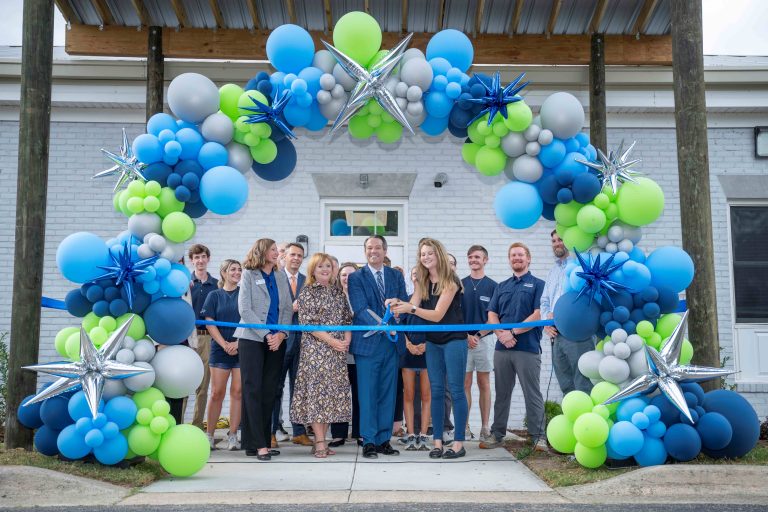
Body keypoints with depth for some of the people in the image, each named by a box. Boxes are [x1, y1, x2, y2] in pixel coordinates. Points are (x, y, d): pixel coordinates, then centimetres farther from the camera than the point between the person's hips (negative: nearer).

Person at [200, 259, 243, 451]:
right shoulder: (214, 295, 9)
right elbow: (209, 323, 2)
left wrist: (238, 342, -10)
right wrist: (224, 344, -9)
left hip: (242, 348, 0)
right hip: (220, 348, 0)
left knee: (237, 392, -1)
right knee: (217, 393, -1)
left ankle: (232, 436, 5)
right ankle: (210, 435, 8)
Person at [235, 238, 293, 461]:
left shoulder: (281, 276, 15)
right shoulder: (249, 275, 2)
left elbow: (288, 307, 9)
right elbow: (245, 309, -6)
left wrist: (281, 334, -7)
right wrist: (266, 335, -13)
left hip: (276, 340, 4)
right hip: (252, 339, -4)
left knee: (269, 392, 3)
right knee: (253, 390, -6)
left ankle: (263, 441, 9)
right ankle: (257, 444, -7)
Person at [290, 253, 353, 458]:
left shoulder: (338, 292, 14)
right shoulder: (307, 293, -2)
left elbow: (347, 318, 14)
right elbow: (307, 322, -9)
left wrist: (347, 340, -4)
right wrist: (331, 341, -15)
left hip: (338, 350, 5)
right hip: (316, 349, -5)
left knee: (333, 392, 4)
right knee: (317, 391, -6)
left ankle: (320, 440, 11)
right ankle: (320, 443, -4)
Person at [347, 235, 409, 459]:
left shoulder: (396, 276, 13)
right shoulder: (356, 278, 0)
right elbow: (361, 308, -11)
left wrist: (396, 303, -17)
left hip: (392, 341, 4)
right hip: (368, 342, -3)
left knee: (388, 393, 8)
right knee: (367, 394, 0)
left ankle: (384, 440, 16)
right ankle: (369, 442, 7)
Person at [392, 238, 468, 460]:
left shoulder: (450, 281, -13)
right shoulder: (422, 282, 7)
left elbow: (437, 314, -19)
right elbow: (412, 306, -2)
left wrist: (411, 308, -30)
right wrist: (398, 306, -23)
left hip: (453, 340, -6)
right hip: (433, 342, 6)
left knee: (456, 390, -2)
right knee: (436, 391, 6)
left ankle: (459, 443, 3)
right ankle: (437, 441, 11)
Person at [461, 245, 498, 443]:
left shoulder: (492, 286, 2)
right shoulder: (460, 284, 7)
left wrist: (479, 335, -10)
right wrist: (466, 335, -6)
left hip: (485, 338, -1)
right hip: (463, 339, 1)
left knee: (484, 383, 5)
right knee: (465, 383, 3)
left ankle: (485, 427, 9)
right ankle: (464, 426, 7)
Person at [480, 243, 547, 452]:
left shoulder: (538, 284, 2)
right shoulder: (501, 287, 17)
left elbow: (538, 315, -9)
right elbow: (492, 314, 11)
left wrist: (513, 332, -13)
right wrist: (501, 334, -8)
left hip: (528, 348, -5)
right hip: (502, 348, 5)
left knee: (532, 394, -1)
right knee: (501, 394, 11)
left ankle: (538, 436, 5)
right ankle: (497, 434, 19)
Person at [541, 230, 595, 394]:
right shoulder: (553, 271, 22)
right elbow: (545, 301, 22)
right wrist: (547, 321, 2)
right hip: (556, 336, 8)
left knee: (583, 387, -7)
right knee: (566, 387, 12)